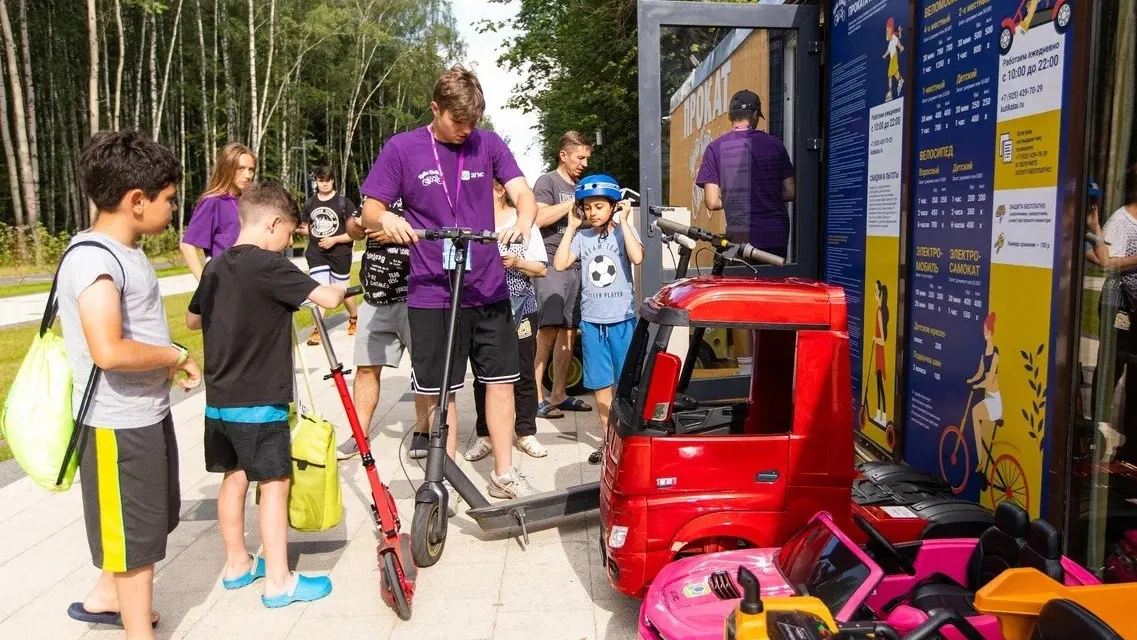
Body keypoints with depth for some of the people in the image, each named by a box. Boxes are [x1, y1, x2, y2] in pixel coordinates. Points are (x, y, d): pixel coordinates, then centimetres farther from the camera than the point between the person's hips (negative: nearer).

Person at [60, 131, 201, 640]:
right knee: (134, 532, 6)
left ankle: (105, 597, 45)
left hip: (149, 412, 10)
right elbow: (109, 351, -34)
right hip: (117, 425, -10)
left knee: (152, 518, 24)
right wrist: (176, 356, -19)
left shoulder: (125, 252, 8)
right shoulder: (93, 258, -23)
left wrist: (173, 365, 5)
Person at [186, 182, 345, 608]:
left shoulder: (216, 266, 8)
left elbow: (193, 320, 21)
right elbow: (327, 299, -21)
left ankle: (237, 564, 31)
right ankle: (279, 581, 5)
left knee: (234, 477, 17)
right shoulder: (270, 266, -17)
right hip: (259, 402, -8)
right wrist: (338, 288, 1)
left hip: (219, 399, 8)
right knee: (275, 482, -1)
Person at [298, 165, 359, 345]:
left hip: (339, 253, -3)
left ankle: (354, 318, 38)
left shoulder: (343, 202, -9)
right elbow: (307, 228, 16)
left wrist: (334, 239, -18)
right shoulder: (310, 203, 4)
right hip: (316, 253, 3)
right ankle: (318, 329, 4)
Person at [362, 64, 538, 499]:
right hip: (432, 293, -2)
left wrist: (523, 220, -29)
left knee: (501, 379, 7)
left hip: (488, 288, 2)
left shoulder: (488, 144, 3)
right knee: (438, 390, 5)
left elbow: (522, 193, -5)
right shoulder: (402, 149, -3)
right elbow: (370, 211, -1)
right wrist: (386, 219, -25)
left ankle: (503, 474, 21)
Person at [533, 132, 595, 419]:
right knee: (549, 330, -15)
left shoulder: (580, 187, 24)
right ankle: (536, 397, -13)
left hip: (576, 264, 7)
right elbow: (540, 218, -14)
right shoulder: (547, 182, 1)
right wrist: (575, 201, -12)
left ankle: (558, 395, 11)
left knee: (568, 331, 5)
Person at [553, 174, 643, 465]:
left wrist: (623, 222, -16)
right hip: (592, 321, 3)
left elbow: (637, 257, -21)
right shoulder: (581, 237, 5)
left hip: (623, 319, -2)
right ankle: (607, 438, 22)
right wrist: (571, 227, -5)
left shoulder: (624, 231, -2)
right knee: (600, 384, 10)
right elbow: (559, 264, -8)